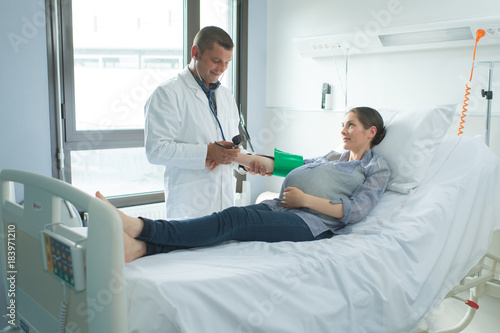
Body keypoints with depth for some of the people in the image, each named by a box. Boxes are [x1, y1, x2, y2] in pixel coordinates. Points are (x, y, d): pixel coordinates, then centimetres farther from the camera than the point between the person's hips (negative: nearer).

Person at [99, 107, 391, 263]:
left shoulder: (378, 168, 14)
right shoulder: (334, 156, 33)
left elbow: (356, 211, -2)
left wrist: (306, 199, -9)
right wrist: (237, 156, 9)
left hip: (311, 222, -6)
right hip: (278, 208, 6)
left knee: (235, 219, -29)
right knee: (232, 220, -24)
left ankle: (140, 227, -41)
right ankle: (140, 247, -43)